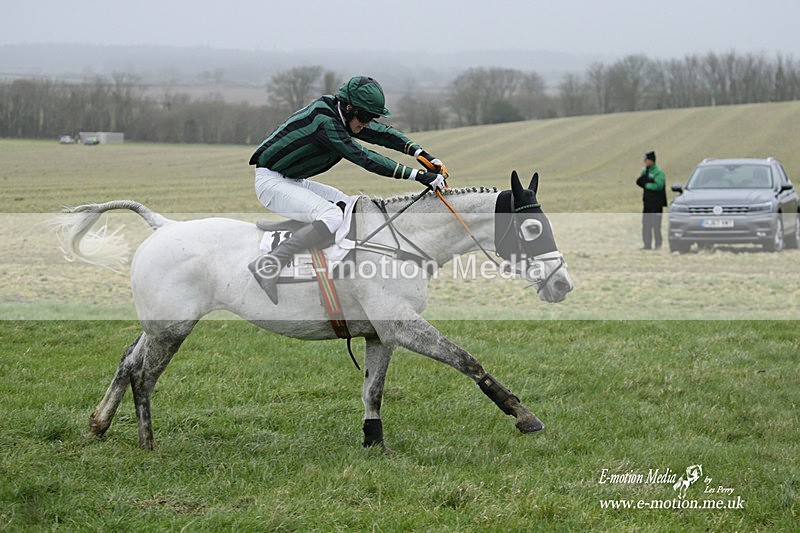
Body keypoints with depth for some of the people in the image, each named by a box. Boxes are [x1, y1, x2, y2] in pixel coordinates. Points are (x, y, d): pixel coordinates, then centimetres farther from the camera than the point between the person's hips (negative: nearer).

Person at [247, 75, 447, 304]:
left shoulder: (341, 116, 4)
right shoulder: (323, 120, -25)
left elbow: (382, 133, 12)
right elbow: (363, 158, -27)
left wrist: (422, 154, 1)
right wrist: (418, 175, -27)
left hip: (292, 180, 11)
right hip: (271, 182, -11)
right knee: (332, 216, -27)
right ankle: (267, 266, -32)